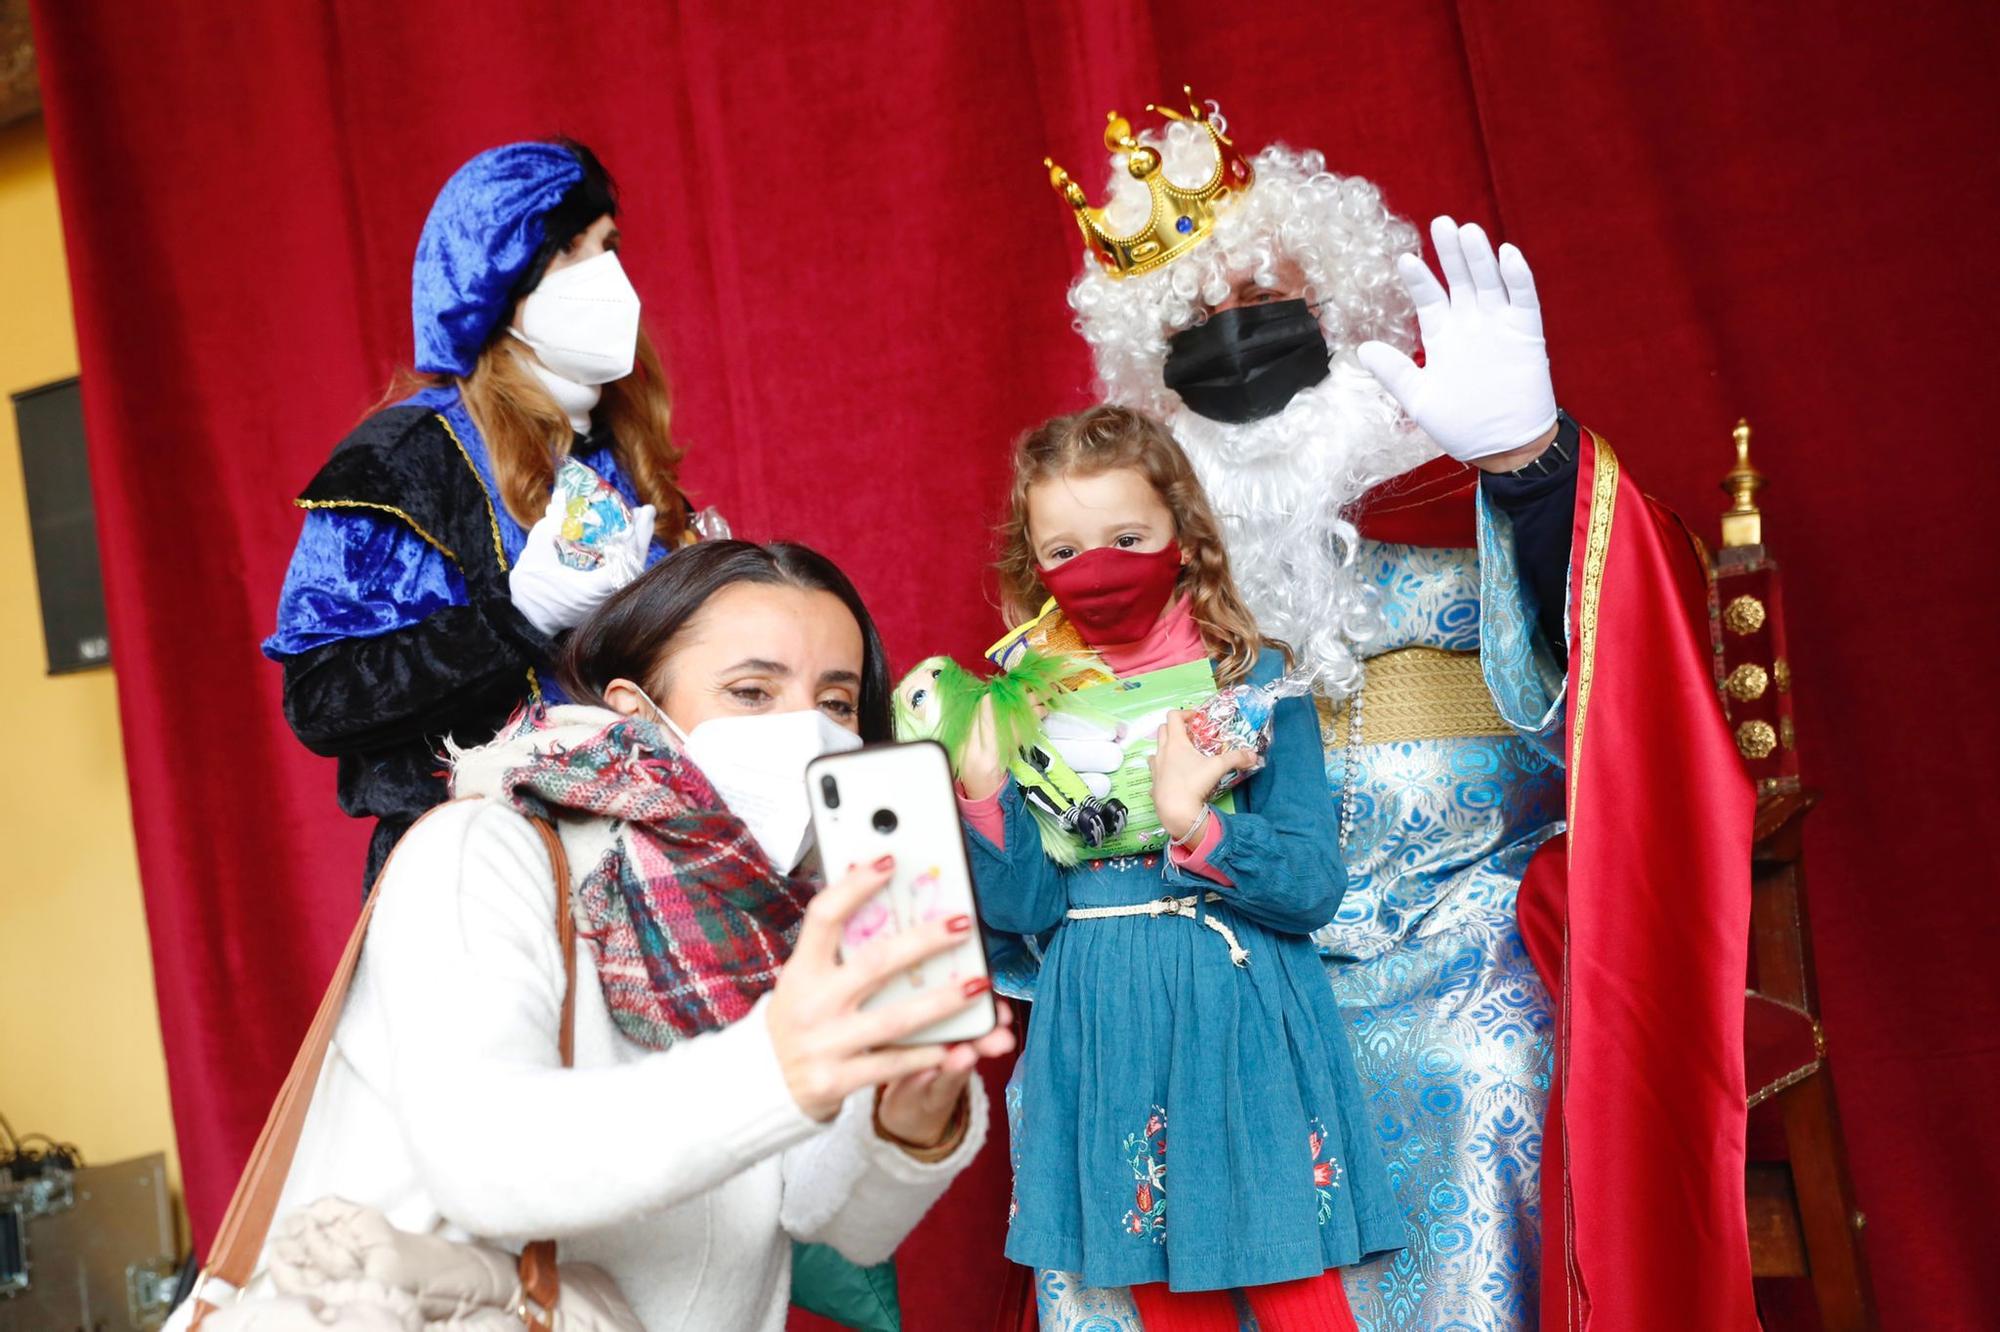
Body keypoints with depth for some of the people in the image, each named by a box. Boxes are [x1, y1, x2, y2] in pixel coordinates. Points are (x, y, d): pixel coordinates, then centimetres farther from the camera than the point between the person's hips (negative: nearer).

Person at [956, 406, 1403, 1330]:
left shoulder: (1253, 681, -6)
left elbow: (1315, 888, -12)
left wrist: (1193, 822, -26)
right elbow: (1024, 911, -3)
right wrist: (984, 787, -17)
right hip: (1104, 1035, 3)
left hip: (1237, 1020, -3)